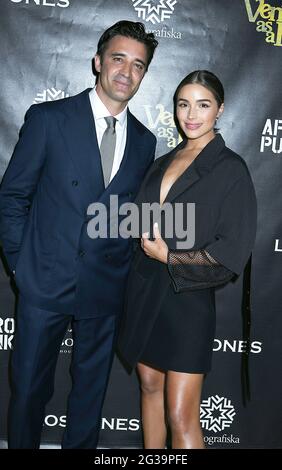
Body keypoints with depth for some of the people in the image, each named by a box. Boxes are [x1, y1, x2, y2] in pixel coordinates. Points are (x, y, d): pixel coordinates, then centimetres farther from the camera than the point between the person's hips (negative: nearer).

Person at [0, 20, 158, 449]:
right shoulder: (48, 118, -5)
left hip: (106, 288, 3)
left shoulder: (145, 141, 6)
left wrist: (125, 267, 3)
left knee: (91, 389, 18)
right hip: (46, 283, -2)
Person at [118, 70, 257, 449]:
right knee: (150, 385, 17)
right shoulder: (163, 163, 11)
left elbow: (232, 251, -11)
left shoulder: (230, 168, -6)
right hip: (143, 289, 6)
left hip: (188, 296, -6)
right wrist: (148, 244, 1)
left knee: (181, 417, -3)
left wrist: (167, 256, -10)